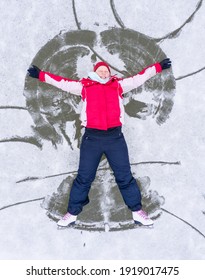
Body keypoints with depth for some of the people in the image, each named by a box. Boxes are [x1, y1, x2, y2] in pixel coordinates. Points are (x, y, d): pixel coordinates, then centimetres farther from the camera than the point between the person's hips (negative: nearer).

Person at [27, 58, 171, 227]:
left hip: (115, 137, 1)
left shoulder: (119, 85, 14)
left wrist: (158, 67, 18)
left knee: (125, 176, 6)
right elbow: (62, 82, 14)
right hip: (92, 137, -1)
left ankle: (137, 211, 18)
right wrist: (40, 75, 13)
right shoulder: (84, 86, 11)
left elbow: (140, 77, 18)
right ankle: (72, 213, 18)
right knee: (84, 177, 5)